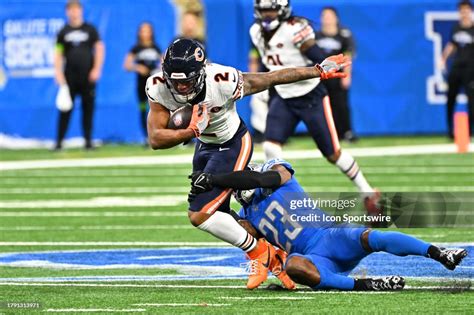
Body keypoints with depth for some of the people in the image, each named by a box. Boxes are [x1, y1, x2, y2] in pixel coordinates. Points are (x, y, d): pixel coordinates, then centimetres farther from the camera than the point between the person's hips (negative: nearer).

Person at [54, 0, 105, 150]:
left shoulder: (90, 29, 7)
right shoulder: (63, 32, 9)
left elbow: (99, 48, 5)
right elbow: (58, 53, 6)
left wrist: (97, 69, -5)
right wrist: (58, 72, -6)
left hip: (87, 77, 0)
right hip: (69, 77, 0)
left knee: (88, 109, 1)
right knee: (65, 110, -3)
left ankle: (88, 141, 7)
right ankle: (59, 142, -3)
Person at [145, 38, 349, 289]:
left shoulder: (223, 82, -34)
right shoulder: (159, 88, -24)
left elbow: (272, 78, -20)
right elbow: (155, 139, -26)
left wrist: (319, 71, -10)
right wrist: (192, 131, -42)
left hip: (232, 146, -6)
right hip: (205, 145, 6)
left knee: (200, 215, -16)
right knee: (217, 216, 15)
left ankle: (259, 252, 2)